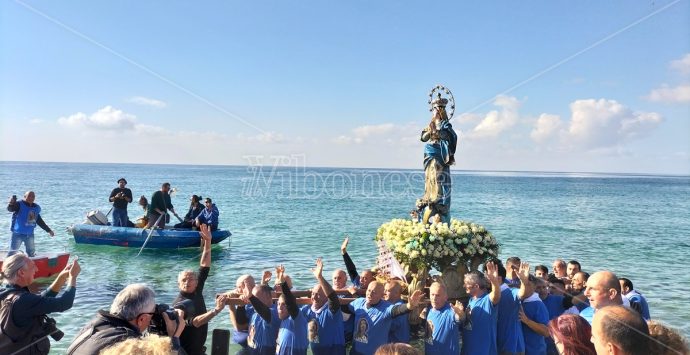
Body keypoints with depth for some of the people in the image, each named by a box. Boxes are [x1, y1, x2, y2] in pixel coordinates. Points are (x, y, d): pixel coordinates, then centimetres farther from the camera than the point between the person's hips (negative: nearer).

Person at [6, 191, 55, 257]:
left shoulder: (36, 208, 5)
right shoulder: (19, 204, -12)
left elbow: (39, 221, 16)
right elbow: (10, 209, -33)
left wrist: (49, 230, 18)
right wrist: (11, 203, -58)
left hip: (30, 234, 6)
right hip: (18, 234, -6)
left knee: (31, 253, 19)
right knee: (12, 252, -5)